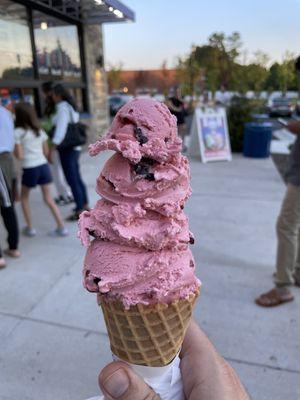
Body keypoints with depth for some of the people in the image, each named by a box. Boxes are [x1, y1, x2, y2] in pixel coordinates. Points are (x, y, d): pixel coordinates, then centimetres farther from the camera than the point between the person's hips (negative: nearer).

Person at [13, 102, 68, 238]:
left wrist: (12, 148, 9)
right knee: (49, 199, 10)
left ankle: (30, 228, 20)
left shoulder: (18, 132, -7)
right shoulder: (40, 130, 9)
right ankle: (61, 227, 6)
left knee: (24, 198, 19)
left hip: (30, 169, -4)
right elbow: (46, 152, 12)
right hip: (43, 166, 4)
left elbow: (19, 155, -8)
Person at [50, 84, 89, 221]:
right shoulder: (70, 107, 13)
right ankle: (85, 205, 27)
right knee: (77, 178, 17)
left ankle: (79, 211, 4)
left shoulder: (62, 109, -14)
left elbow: (60, 130, -23)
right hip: (74, 147, 9)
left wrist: (52, 150, -24)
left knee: (72, 180, -3)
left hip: (66, 149, -9)